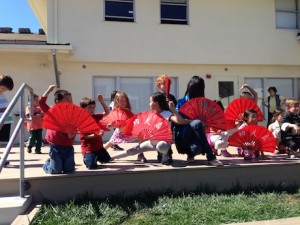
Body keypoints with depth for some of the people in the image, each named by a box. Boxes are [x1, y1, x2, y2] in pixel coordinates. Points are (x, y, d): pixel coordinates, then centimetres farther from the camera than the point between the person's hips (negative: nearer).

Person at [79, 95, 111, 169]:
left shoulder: (95, 117, 4)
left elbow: (107, 112, 7)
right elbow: (86, 136, -20)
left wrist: (101, 101, -2)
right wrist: (95, 135, -38)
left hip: (99, 146, 7)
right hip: (88, 148, -6)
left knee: (107, 160, 13)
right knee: (92, 166, -13)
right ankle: (86, 158, 19)